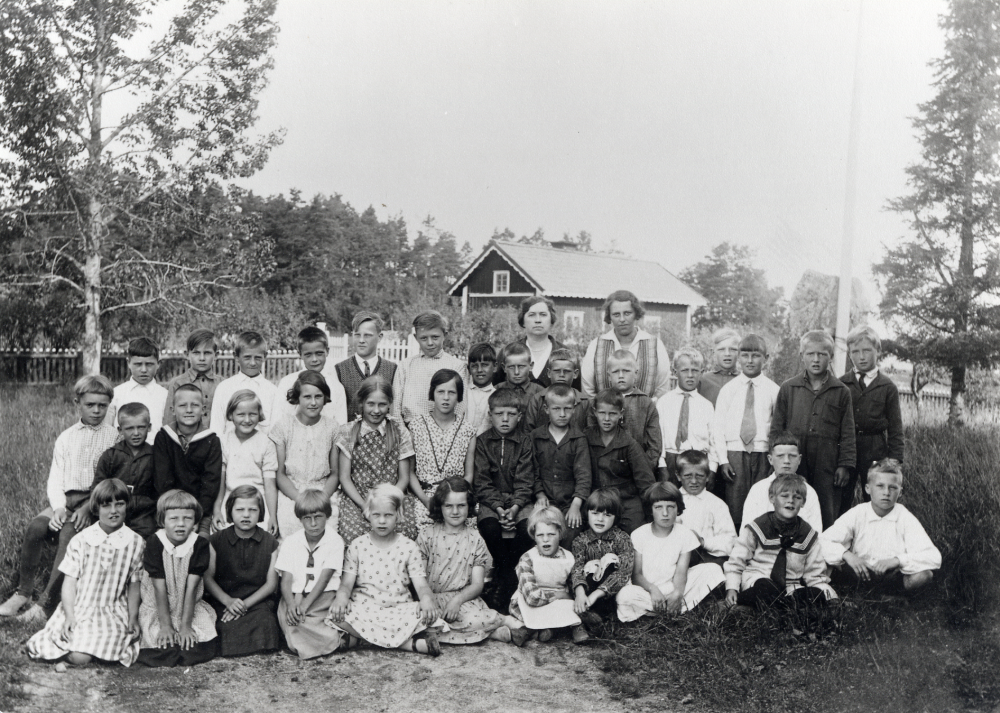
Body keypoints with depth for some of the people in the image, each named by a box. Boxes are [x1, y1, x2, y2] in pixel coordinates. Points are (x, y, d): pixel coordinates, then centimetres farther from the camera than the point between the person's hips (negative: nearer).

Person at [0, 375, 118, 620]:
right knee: (35, 527, -24)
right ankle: (23, 591, -10)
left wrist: (88, 508, -17)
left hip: (96, 502, -4)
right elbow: (55, 480, 10)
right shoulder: (65, 438, 16)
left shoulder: (115, 438, 4)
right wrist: (59, 507, -10)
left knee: (69, 533, -30)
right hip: (66, 500, 4)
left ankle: (46, 600, -27)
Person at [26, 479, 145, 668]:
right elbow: (69, 582, -1)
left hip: (113, 613, 0)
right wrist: (69, 616, -11)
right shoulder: (81, 541, -3)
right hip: (79, 609, 0)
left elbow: (133, 584, 8)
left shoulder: (135, 542, 0)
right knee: (77, 658, -21)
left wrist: (133, 618, 4)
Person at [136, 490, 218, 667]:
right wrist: (165, 625, -17)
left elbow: (191, 588, -14)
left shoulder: (200, 545, -13)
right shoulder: (154, 544, -15)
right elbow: (160, 588, -16)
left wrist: (185, 625, -15)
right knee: (160, 643, -23)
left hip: (190, 607, 1)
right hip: (156, 608, -1)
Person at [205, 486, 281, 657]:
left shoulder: (269, 543, 6)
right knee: (229, 629, -30)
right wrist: (228, 601, -12)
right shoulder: (217, 540, 6)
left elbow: (271, 583, 3)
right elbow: (208, 577, 3)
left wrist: (245, 603, -9)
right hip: (224, 602, 0)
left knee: (265, 622, -31)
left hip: (257, 601, 0)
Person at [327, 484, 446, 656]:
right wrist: (342, 596, -21)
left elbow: (421, 585, -2)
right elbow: (347, 583, 3)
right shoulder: (357, 546, 8)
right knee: (339, 615, -33)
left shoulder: (408, 547, 5)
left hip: (399, 608, -1)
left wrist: (427, 599, -25)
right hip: (364, 608, 1)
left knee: (429, 616, -31)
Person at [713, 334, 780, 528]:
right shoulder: (728, 389, 8)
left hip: (762, 454, 0)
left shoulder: (773, 390, 7)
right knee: (734, 507, -2)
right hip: (734, 454, 0)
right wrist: (722, 459, -2)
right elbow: (718, 426, 5)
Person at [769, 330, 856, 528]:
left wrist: (845, 465, 0)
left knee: (827, 517, 2)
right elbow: (776, 428, 9)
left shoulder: (841, 392, 7)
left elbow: (847, 433, 6)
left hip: (827, 466, 0)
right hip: (793, 466, 1)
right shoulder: (788, 389, 8)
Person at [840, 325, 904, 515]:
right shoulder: (841, 385, 7)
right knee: (839, 507, 2)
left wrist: (894, 459, -3)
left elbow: (895, 428, 6)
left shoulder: (888, 387, 5)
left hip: (875, 451, -1)